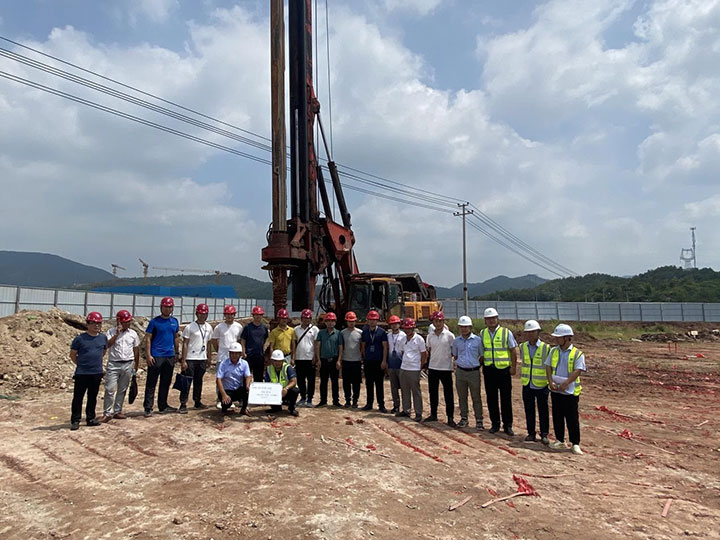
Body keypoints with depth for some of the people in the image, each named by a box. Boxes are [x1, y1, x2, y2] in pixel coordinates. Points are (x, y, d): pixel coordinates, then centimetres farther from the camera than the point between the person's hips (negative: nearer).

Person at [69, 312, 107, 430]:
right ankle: (75, 420, 12)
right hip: (81, 373, -3)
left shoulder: (103, 338, 3)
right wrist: (81, 364, 5)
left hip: (97, 373, 3)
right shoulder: (80, 338, -7)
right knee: (78, 397, 2)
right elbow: (72, 354, 2)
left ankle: (90, 418, 24)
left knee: (93, 397, 13)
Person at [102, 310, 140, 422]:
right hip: (113, 364, -3)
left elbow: (136, 350, 14)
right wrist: (117, 334, -20)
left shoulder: (133, 333, 7)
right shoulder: (111, 332, -2)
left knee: (122, 390, 11)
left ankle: (117, 411, 21)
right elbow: (106, 345, -17)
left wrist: (136, 365, 15)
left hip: (128, 365, 3)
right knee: (110, 389, -7)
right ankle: (107, 413, 4)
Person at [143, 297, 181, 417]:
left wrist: (176, 353, 15)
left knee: (166, 383, 12)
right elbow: (148, 339, -5)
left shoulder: (175, 321, 11)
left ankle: (163, 406, 22)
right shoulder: (154, 321, -4)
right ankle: (148, 408, 4)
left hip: (170, 356, 5)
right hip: (156, 356, -5)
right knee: (151, 383, -1)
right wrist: (148, 355, -12)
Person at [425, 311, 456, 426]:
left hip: (446, 368, -4)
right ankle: (433, 415, 25)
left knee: (448, 394, 1)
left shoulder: (449, 335, -5)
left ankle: (450, 417, 8)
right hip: (432, 368, 4)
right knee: (432, 392, 13)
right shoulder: (430, 336, 7)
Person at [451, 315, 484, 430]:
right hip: (460, 372, 3)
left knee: (476, 397, 1)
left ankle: (479, 420, 9)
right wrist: (461, 363, 8)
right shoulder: (456, 341, 6)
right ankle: (464, 418, 24)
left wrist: (477, 364, -1)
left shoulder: (477, 340, -4)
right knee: (462, 397, 11)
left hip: (474, 372, -3)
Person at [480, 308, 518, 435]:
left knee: (506, 399, 2)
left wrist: (513, 367, -5)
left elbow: (513, 351, -1)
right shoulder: (483, 333, 7)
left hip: (504, 369, -3)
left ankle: (507, 425, 14)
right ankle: (495, 424, 20)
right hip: (489, 370, 3)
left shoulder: (506, 332, -2)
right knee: (491, 398, 8)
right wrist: (481, 364, 9)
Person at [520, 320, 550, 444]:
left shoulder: (545, 347, -8)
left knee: (543, 410, 7)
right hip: (527, 384, 3)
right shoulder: (523, 347, 4)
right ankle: (531, 433, 22)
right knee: (529, 410, 10)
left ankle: (544, 435, 19)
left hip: (541, 385, -3)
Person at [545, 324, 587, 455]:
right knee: (557, 416, 12)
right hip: (555, 390, 5)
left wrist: (565, 384, -21)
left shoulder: (577, 353, -9)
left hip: (570, 391, -5)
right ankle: (560, 440, 25)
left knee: (572, 418, 2)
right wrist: (551, 382, -11)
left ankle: (575, 444, 13)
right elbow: (548, 367, 3)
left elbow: (577, 371, -15)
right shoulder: (553, 351, 6)